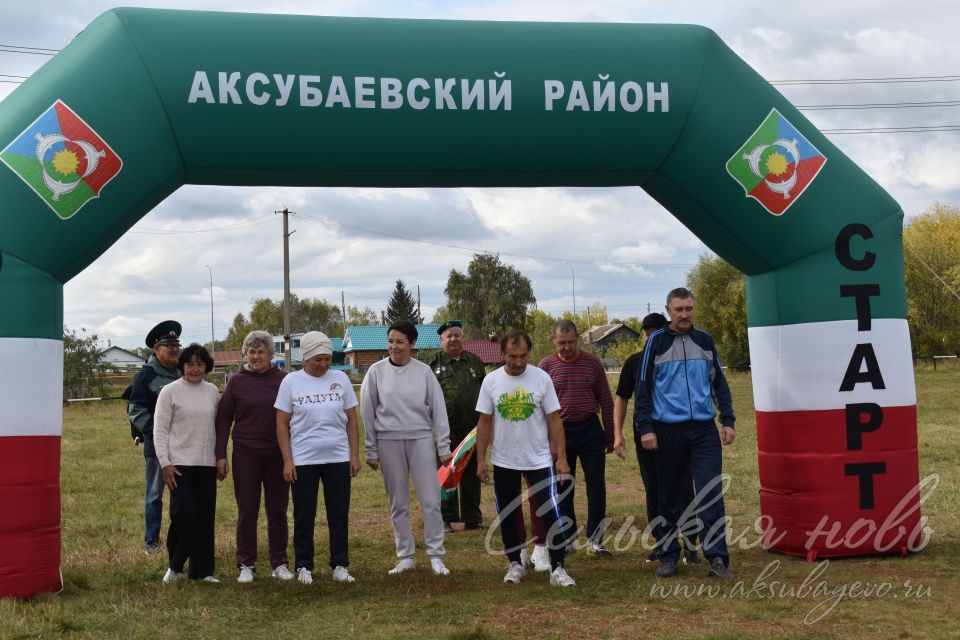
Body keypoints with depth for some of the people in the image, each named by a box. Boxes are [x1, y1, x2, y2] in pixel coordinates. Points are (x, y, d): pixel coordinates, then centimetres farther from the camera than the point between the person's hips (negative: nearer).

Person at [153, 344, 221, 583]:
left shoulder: (213, 391, 8)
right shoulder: (170, 391, -3)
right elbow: (160, 430, -4)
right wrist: (165, 463, -11)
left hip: (206, 464, 4)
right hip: (180, 463, -4)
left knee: (205, 518, 5)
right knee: (184, 514, -10)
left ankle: (202, 570, 14)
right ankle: (175, 566, 10)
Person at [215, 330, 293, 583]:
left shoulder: (283, 380, 1)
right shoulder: (236, 381, 1)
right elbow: (223, 419, 3)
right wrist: (220, 455, -3)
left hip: (277, 455, 1)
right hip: (246, 454, -1)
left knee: (277, 511, 8)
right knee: (247, 512, 5)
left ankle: (279, 563, 18)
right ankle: (246, 565, 14)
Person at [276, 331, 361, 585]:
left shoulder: (341, 379, 4)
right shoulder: (291, 382, -1)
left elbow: (351, 420, 8)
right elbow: (282, 424, 1)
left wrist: (355, 455, 2)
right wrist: (287, 461, -5)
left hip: (338, 459, 1)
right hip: (303, 460, -1)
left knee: (339, 515, 5)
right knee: (304, 516, 6)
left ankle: (340, 566, 14)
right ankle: (304, 566, 18)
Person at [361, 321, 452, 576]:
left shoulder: (424, 372, -1)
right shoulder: (376, 371, 0)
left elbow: (438, 410, 2)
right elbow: (368, 413, 4)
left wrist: (444, 447, -1)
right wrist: (371, 450, 3)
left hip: (421, 440, -1)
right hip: (389, 442, 1)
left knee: (430, 501, -3)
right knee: (398, 504, 8)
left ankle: (436, 556, 7)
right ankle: (405, 557, 16)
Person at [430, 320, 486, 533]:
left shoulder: (475, 362, 12)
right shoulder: (435, 364, 3)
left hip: (472, 427, 3)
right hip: (446, 428, -3)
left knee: (472, 473, 9)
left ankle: (472, 518, 18)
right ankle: (446, 518, 11)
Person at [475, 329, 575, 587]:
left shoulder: (541, 378, -8)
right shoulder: (491, 381, -4)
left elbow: (554, 420, -5)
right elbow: (484, 422, 0)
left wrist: (561, 457, -10)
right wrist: (481, 460, -3)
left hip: (539, 460, -2)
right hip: (504, 462, 2)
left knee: (551, 513, -5)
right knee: (507, 515, 11)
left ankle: (558, 568, 1)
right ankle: (515, 564, 26)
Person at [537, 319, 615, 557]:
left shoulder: (593, 363, -1)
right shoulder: (546, 366, -2)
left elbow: (606, 401, 5)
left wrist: (610, 435, 4)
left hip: (590, 430, 0)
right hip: (560, 431, 0)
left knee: (596, 484, 0)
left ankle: (594, 539, 8)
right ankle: (567, 538, 20)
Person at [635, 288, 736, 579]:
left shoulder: (705, 341, 10)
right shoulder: (656, 342, 1)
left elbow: (719, 383, 14)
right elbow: (643, 386, 0)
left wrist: (728, 420, 7)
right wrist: (645, 427, -7)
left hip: (704, 430, 2)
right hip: (668, 430, -1)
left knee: (711, 494, -5)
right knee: (669, 497, 8)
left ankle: (717, 558, -3)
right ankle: (668, 557, 18)